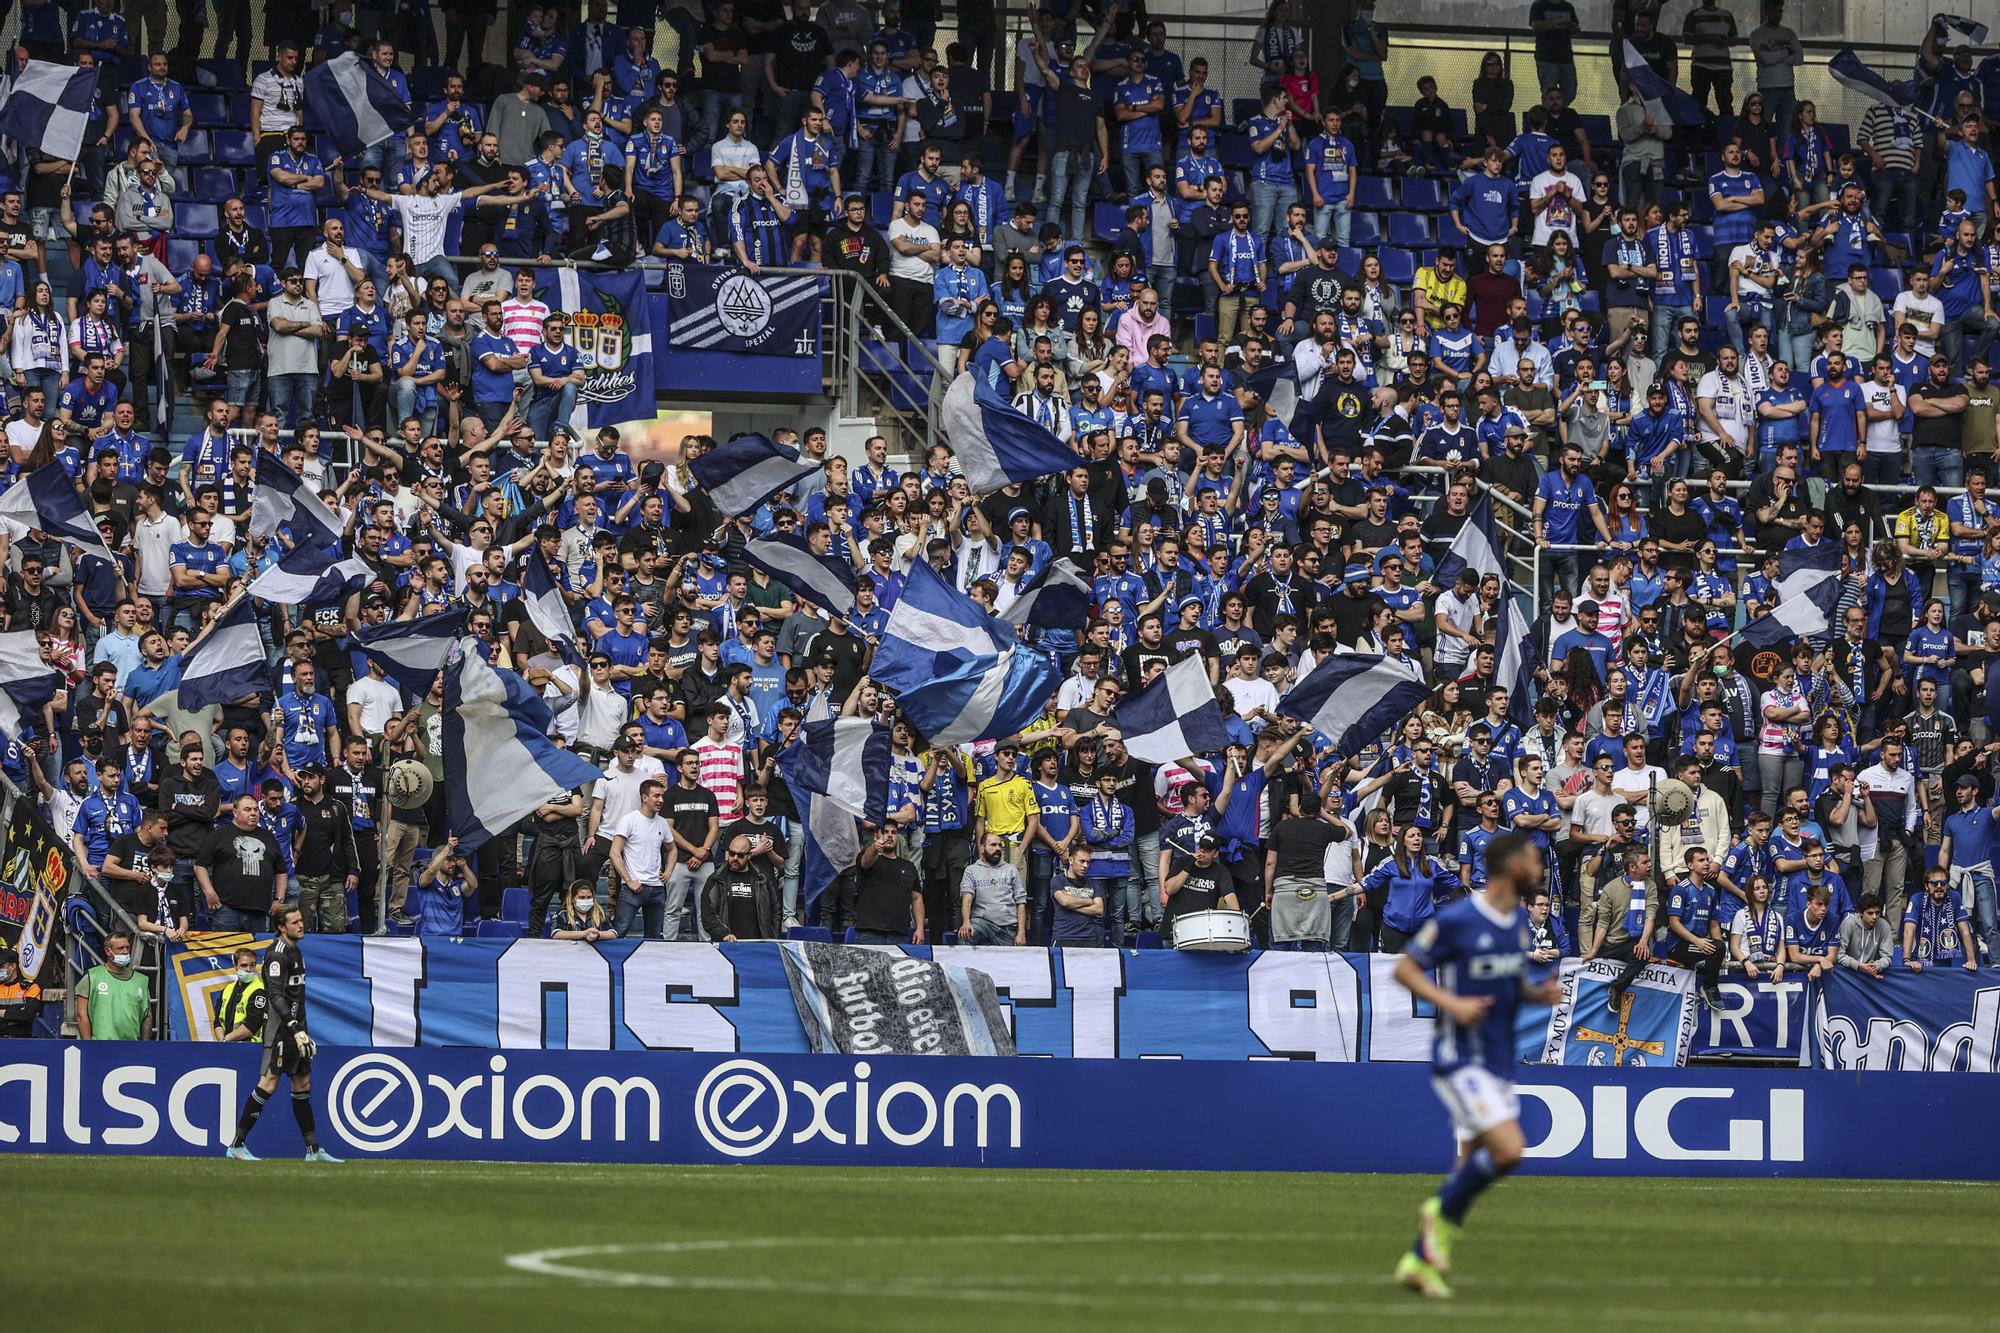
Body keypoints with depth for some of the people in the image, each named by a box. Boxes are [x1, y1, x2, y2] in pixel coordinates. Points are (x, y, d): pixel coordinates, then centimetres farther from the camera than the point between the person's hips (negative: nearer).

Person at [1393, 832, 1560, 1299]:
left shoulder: (1519, 922, 10)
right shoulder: (1456, 920, -14)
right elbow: (1404, 969, -8)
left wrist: (1537, 993, 2)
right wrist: (1451, 1003, -21)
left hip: (1499, 1062, 8)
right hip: (1462, 1061, -8)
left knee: (1475, 1166, 7)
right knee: (1509, 1149, -21)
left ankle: (1419, 1261, 16)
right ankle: (1444, 1212, 3)